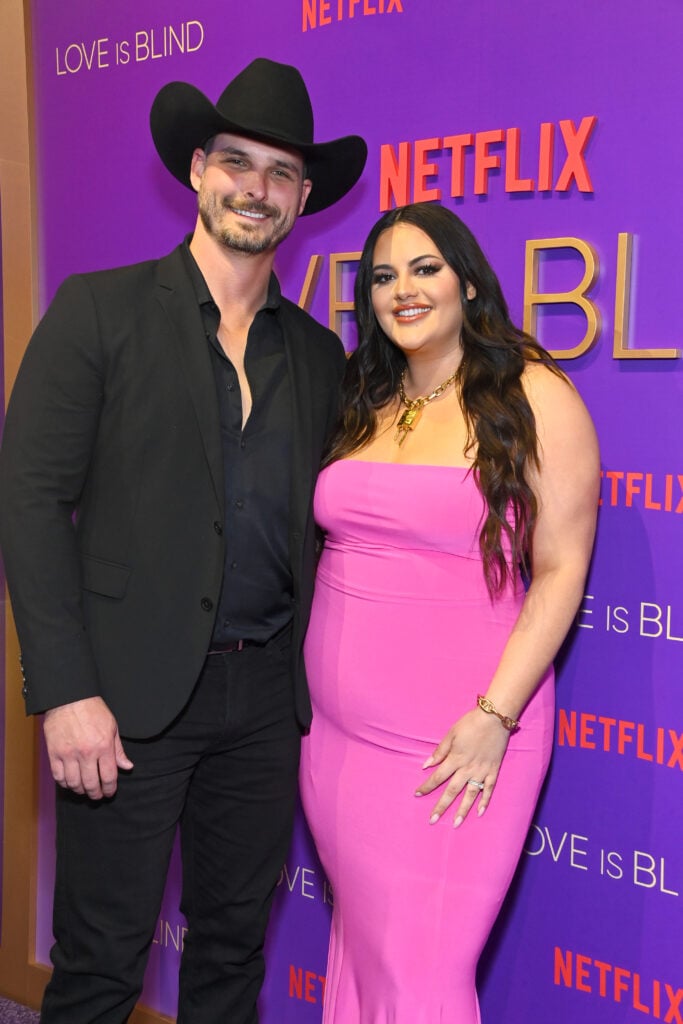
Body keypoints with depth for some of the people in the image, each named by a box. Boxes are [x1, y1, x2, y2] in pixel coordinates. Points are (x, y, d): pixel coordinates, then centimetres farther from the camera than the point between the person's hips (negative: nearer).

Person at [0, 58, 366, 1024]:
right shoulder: (99, 309, -2)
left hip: (265, 694, 4)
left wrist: (315, 686, 5)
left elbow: (312, 525, 13)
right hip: (130, 691, -4)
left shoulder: (318, 353, 11)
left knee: (234, 944, 18)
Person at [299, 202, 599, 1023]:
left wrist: (494, 715, -16)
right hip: (337, 734, 6)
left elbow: (560, 571, -9)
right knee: (358, 950, 17)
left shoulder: (532, 397, -6)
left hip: (455, 740, -5)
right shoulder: (361, 405, 10)